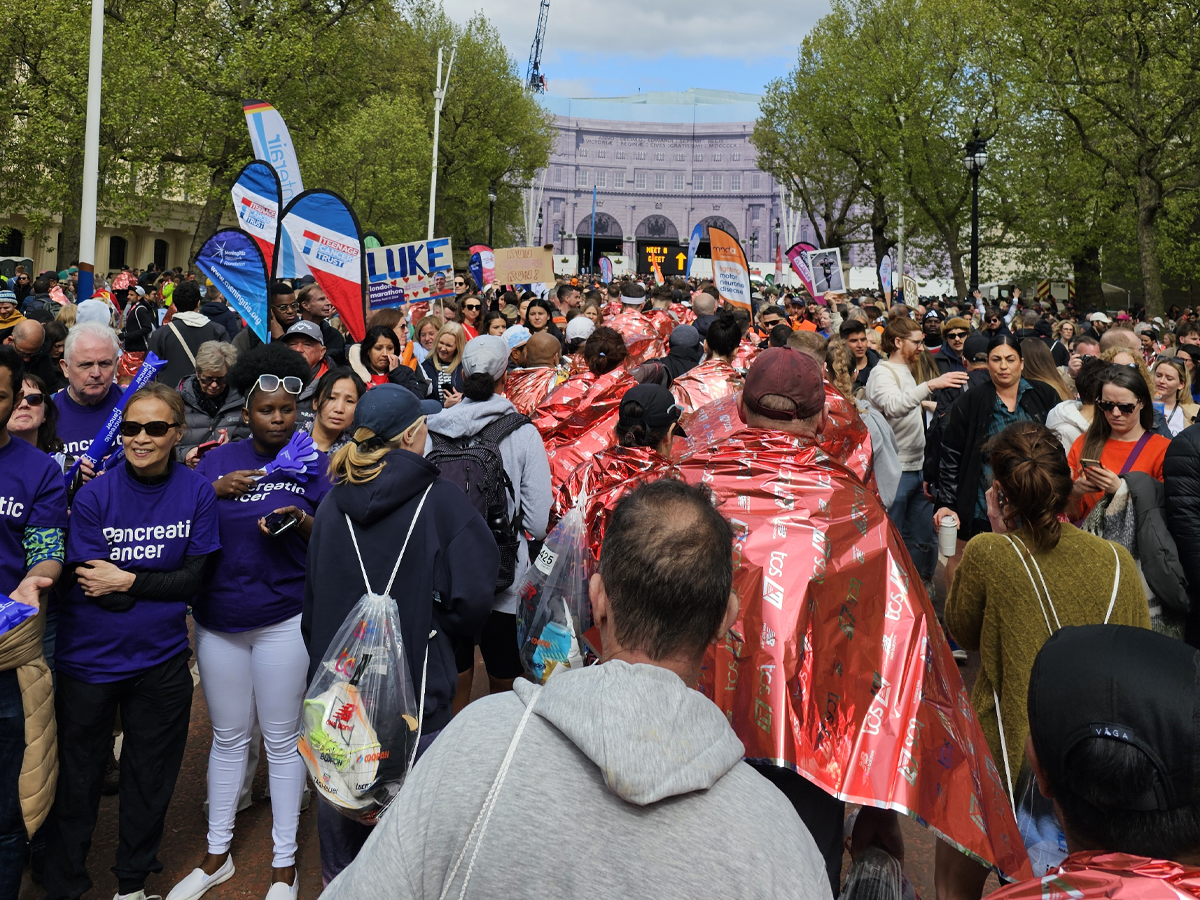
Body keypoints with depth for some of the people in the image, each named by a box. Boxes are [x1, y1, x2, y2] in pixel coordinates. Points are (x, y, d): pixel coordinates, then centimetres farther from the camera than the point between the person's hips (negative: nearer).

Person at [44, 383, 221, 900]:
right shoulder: (94, 496, -10)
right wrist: (163, 588, -15)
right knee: (76, 781, 11)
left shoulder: (197, 493, -5)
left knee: (151, 780, 16)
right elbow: (90, 585, -12)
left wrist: (128, 580, -18)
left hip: (162, 662, 2)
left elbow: (195, 579, -7)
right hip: (90, 659, -1)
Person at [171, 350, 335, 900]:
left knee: (282, 740, 6)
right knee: (228, 736, 14)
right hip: (217, 617, 3)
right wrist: (216, 492, -14)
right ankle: (216, 855, 29)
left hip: (283, 619, -2)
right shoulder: (217, 462, 4)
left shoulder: (313, 463, -2)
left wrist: (302, 522, -21)